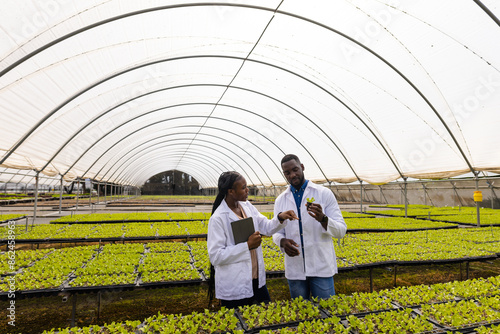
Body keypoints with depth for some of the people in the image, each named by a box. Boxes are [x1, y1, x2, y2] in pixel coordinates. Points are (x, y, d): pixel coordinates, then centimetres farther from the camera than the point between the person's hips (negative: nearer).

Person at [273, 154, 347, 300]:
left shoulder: (324, 193, -4)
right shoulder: (280, 201, 5)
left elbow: (341, 230, -7)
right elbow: (277, 232, 9)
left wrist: (323, 219, -27)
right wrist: (282, 241, -14)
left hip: (321, 268, -2)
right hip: (294, 270, 3)